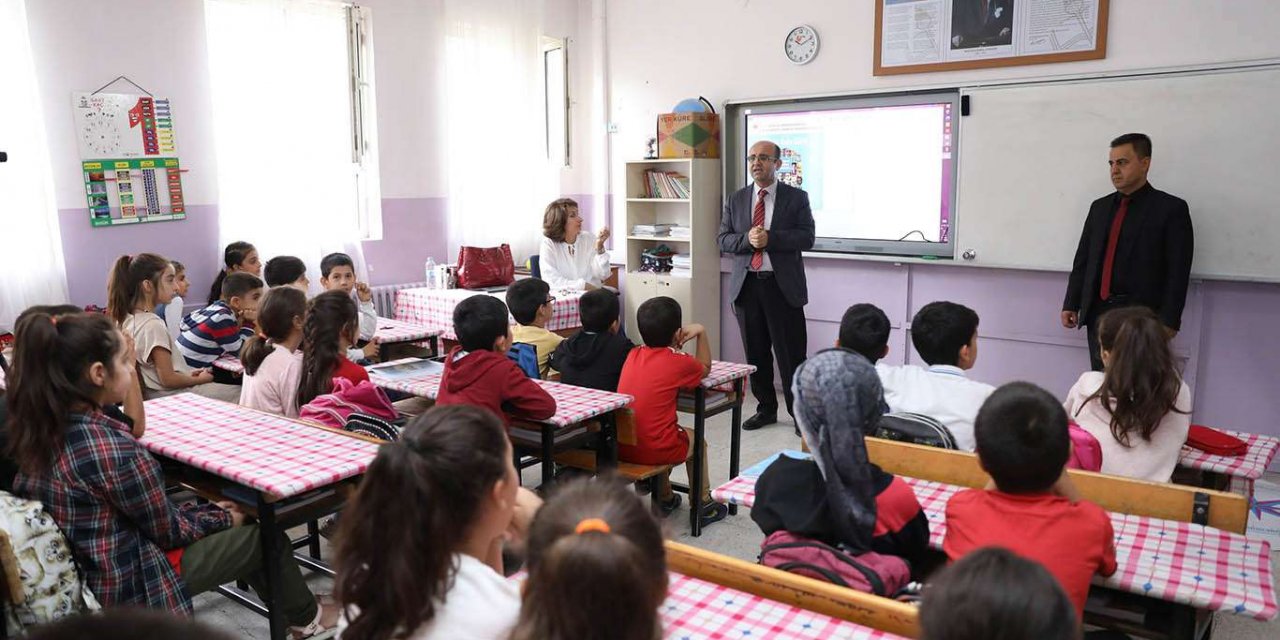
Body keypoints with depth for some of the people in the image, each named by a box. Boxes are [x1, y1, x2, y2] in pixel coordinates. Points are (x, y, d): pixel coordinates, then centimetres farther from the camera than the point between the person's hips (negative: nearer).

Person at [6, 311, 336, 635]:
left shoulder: (43, 429, -7)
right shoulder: (110, 448, -33)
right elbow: (168, 531, -18)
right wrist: (222, 518, -1)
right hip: (126, 584, -8)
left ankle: (290, 610, 38)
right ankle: (306, 617, 35)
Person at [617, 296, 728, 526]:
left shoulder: (633, 355, 5)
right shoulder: (679, 362, -9)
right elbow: (705, 368, 14)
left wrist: (674, 345, 16)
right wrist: (701, 332, 16)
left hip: (620, 447, 5)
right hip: (654, 450, -5)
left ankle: (665, 498, 48)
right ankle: (703, 505, 36)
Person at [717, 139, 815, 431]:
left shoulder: (797, 198, 2)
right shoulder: (736, 199, 11)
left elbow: (807, 238, -6)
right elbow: (723, 239, 7)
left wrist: (769, 238, -18)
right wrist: (747, 239, -13)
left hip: (783, 286, -3)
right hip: (746, 284, 3)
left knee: (791, 354, -2)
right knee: (756, 353, 10)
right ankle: (766, 409, 25)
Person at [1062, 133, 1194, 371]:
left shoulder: (1171, 208, -1)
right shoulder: (1099, 207, 15)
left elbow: (1178, 271, -6)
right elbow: (1082, 260, 15)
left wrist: (1168, 321, -13)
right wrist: (1071, 304, 9)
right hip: (1098, 313, 5)